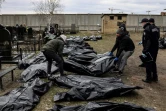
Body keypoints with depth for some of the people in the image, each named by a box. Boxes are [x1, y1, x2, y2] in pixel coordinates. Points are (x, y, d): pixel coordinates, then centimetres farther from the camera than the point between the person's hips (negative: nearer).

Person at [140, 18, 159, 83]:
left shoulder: (146, 29, -17)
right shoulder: (155, 28, 11)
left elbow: (146, 41, -24)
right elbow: (157, 38, 17)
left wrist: (144, 51, -23)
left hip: (149, 50, -9)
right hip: (155, 48, 9)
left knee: (148, 64, 2)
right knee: (153, 63, 19)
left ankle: (148, 78, 8)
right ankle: (155, 77, 27)